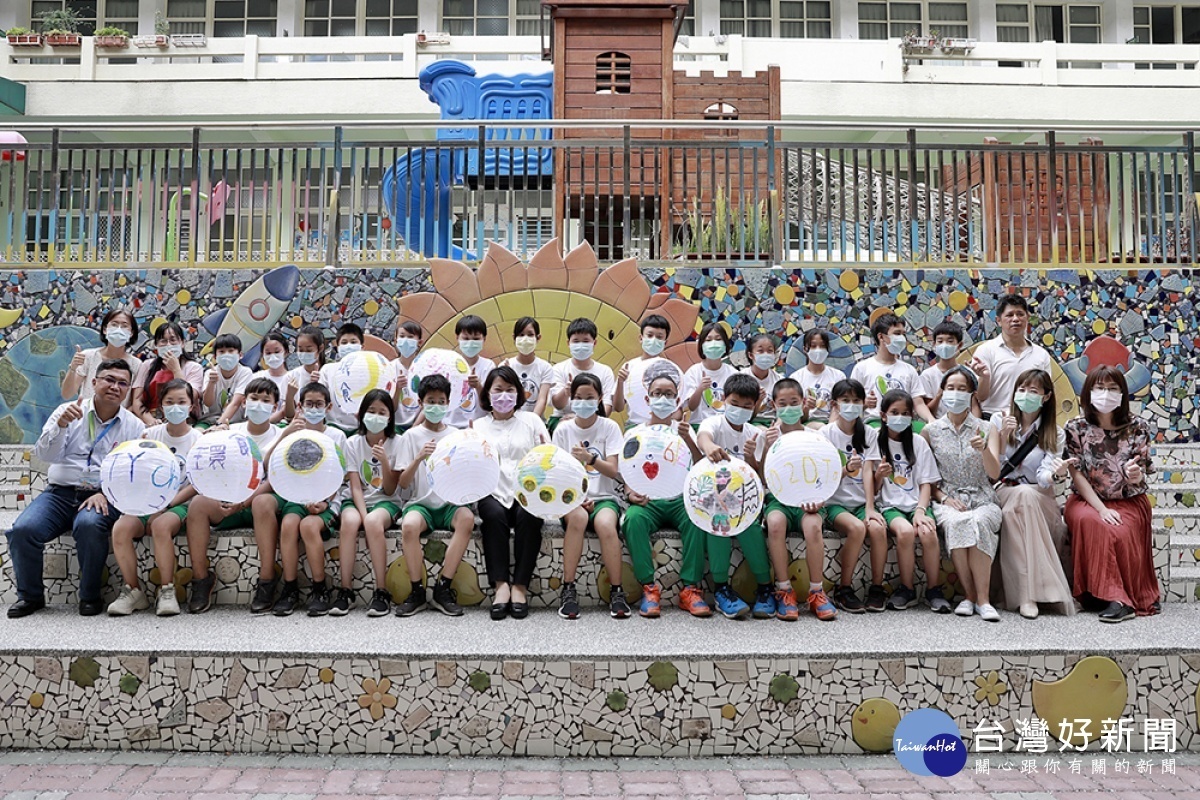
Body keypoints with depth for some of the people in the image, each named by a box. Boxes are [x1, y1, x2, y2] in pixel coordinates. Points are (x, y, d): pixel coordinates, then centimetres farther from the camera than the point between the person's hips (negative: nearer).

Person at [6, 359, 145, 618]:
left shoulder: (135, 426, 8)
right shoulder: (68, 411, 10)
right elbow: (45, 455, -2)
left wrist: (105, 494, -15)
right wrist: (61, 425, -19)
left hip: (102, 497, -2)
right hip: (60, 492, 2)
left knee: (89, 525, -35)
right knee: (22, 530, -24)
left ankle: (90, 597, -14)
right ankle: (30, 596, 1)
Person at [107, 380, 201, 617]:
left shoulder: (197, 439, 3)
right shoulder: (151, 434, 10)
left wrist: (166, 504, -16)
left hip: (180, 503, -3)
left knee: (161, 525, -36)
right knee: (121, 528, -26)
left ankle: (167, 591, -23)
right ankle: (133, 591, -10)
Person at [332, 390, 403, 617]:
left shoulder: (397, 444, -1)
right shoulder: (353, 443, 2)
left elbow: (390, 490, -4)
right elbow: (355, 487, -6)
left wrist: (384, 461, -20)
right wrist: (363, 514, -23)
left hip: (385, 502, -1)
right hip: (356, 500, 1)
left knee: (374, 522, -36)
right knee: (349, 522, -34)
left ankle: (381, 592, -28)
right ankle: (346, 591, -26)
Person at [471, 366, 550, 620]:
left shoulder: (531, 420, 16)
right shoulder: (478, 425, 17)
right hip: (494, 493, 0)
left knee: (528, 516, -32)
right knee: (494, 515, -33)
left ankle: (520, 585, -23)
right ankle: (500, 584, -28)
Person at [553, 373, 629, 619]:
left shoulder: (610, 427, 4)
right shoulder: (563, 429, 7)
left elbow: (613, 471, -5)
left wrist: (590, 458, -23)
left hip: (603, 497, 0)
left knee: (605, 524, -34)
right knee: (578, 518, -34)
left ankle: (616, 591, -22)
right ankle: (568, 590, -27)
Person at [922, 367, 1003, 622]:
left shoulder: (985, 429, 8)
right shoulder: (931, 430, 8)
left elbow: (995, 473, -3)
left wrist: (984, 450, -23)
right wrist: (944, 498, -9)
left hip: (981, 499, 0)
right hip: (946, 499, 0)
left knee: (978, 522, -35)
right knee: (956, 522, -35)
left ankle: (983, 598, -27)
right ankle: (970, 595, -23)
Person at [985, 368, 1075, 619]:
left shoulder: (1054, 434, 5)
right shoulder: (1000, 421, 3)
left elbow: (1044, 479, -11)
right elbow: (993, 473, -6)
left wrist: (1055, 473, -34)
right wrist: (1003, 437, -18)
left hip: (1040, 500, 1)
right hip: (1005, 493, -1)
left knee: (1026, 495, -35)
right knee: (1023, 495, -35)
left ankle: (1028, 593, -33)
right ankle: (1027, 595, -37)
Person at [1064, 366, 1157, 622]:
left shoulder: (1137, 428, -2)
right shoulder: (1076, 428, -3)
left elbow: (1141, 477, 0)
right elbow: (1077, 475, -6)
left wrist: (1135, 476, -26)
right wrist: (1101, 509, -17)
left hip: (1128, 503, 0)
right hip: (1087, 500, 0)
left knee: (1121, 533, -31)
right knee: (1089, 522, -33)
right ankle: (1120, 599, -27)